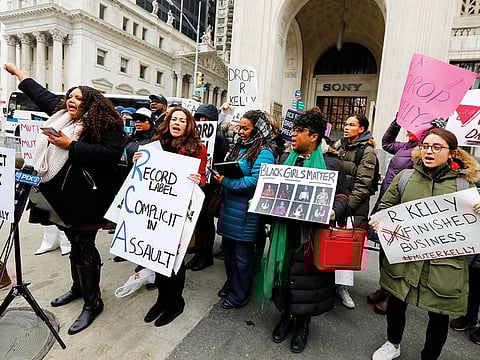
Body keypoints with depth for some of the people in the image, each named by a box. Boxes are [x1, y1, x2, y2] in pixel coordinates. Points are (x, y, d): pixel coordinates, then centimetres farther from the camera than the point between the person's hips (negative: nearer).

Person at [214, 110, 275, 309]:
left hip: (246, 212, -8)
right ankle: (231, 284, 42)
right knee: (228, 248, 20)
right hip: (229, 206, 8)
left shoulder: (264, 153, -14)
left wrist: (226, 181, -21)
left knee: (242, 254, 8)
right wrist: (219, 174, -1)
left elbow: (255, 181, -23)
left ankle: (240, 294, 28)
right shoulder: (238, 147, 12)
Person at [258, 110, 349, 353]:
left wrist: (333, 212, -21)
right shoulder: (286, 159, 9)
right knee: (284, 271, 14)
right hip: (285, 229, 4)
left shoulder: (331, 163, -4)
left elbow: (342, 196, -2)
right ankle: (286, 315, 39)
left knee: (307, 276, 9)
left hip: (313, 231, -4)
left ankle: (303, 323, 34)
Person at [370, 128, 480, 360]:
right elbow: (384, 207, 10)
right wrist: (379, 223, -10)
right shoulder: (404, 177, 2)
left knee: (439, 315, 14)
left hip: (444, 265, -1)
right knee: (395, 304, 17)